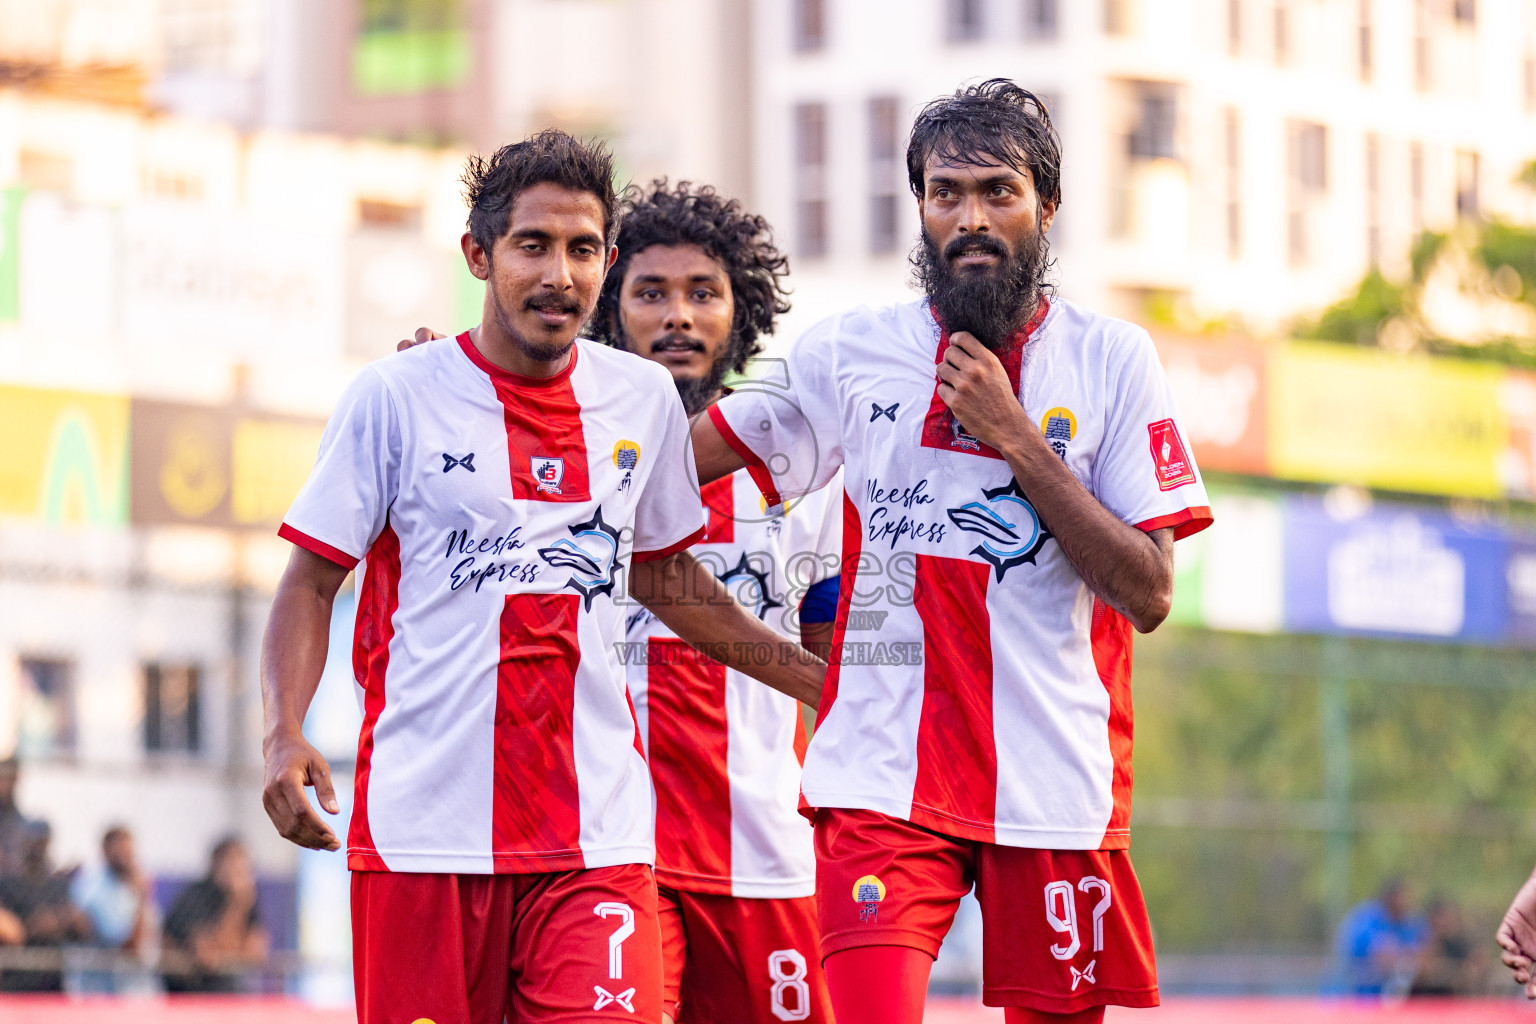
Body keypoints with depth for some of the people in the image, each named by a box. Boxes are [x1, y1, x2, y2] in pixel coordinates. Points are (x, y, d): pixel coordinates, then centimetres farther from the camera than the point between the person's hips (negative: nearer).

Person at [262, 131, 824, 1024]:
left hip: (597, 832, 2)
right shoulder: (397, 397, -1)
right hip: (423, 827, -2)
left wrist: (823, 684, 24)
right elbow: (311, 584, 2)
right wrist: (285, 737, -14)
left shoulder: (646, 400, 9)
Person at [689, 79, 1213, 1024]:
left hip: (1058, 784, 0)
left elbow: (1150, 593, -4)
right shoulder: (851, 354, 5)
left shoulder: (1114, 361, 2)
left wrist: (1015, 439, -11)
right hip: (884, 777, 0)